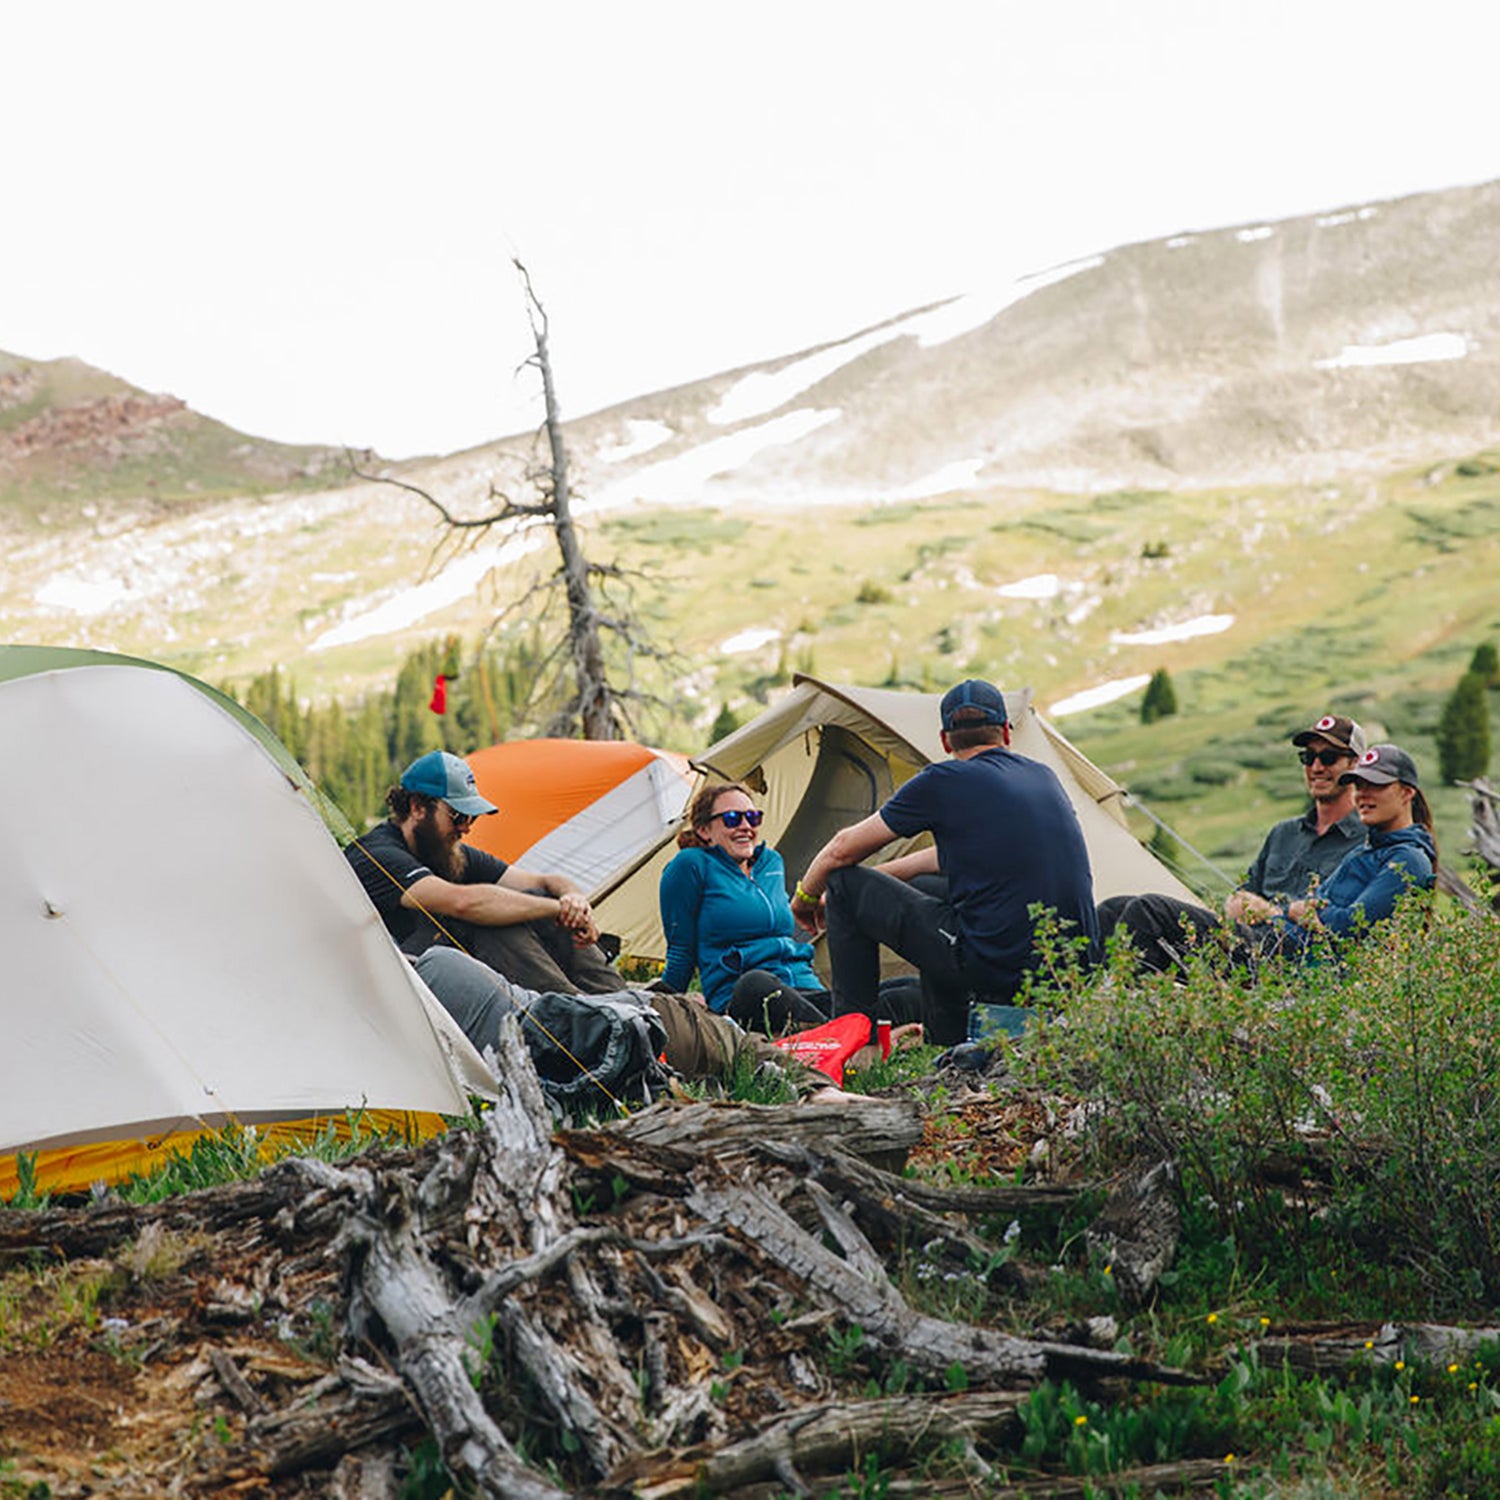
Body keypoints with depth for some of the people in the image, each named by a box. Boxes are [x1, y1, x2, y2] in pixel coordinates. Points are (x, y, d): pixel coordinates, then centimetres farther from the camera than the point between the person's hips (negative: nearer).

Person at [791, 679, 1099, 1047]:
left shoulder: (944, 782, -4)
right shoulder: (1045, 778, 16)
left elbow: (843, 850, 7)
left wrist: (805, 894, 27)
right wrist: (888, 873, 39)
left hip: (996, 971, -7)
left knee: (847, 885, 6)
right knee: (933, 888, 33)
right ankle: (945, 1040, 33)